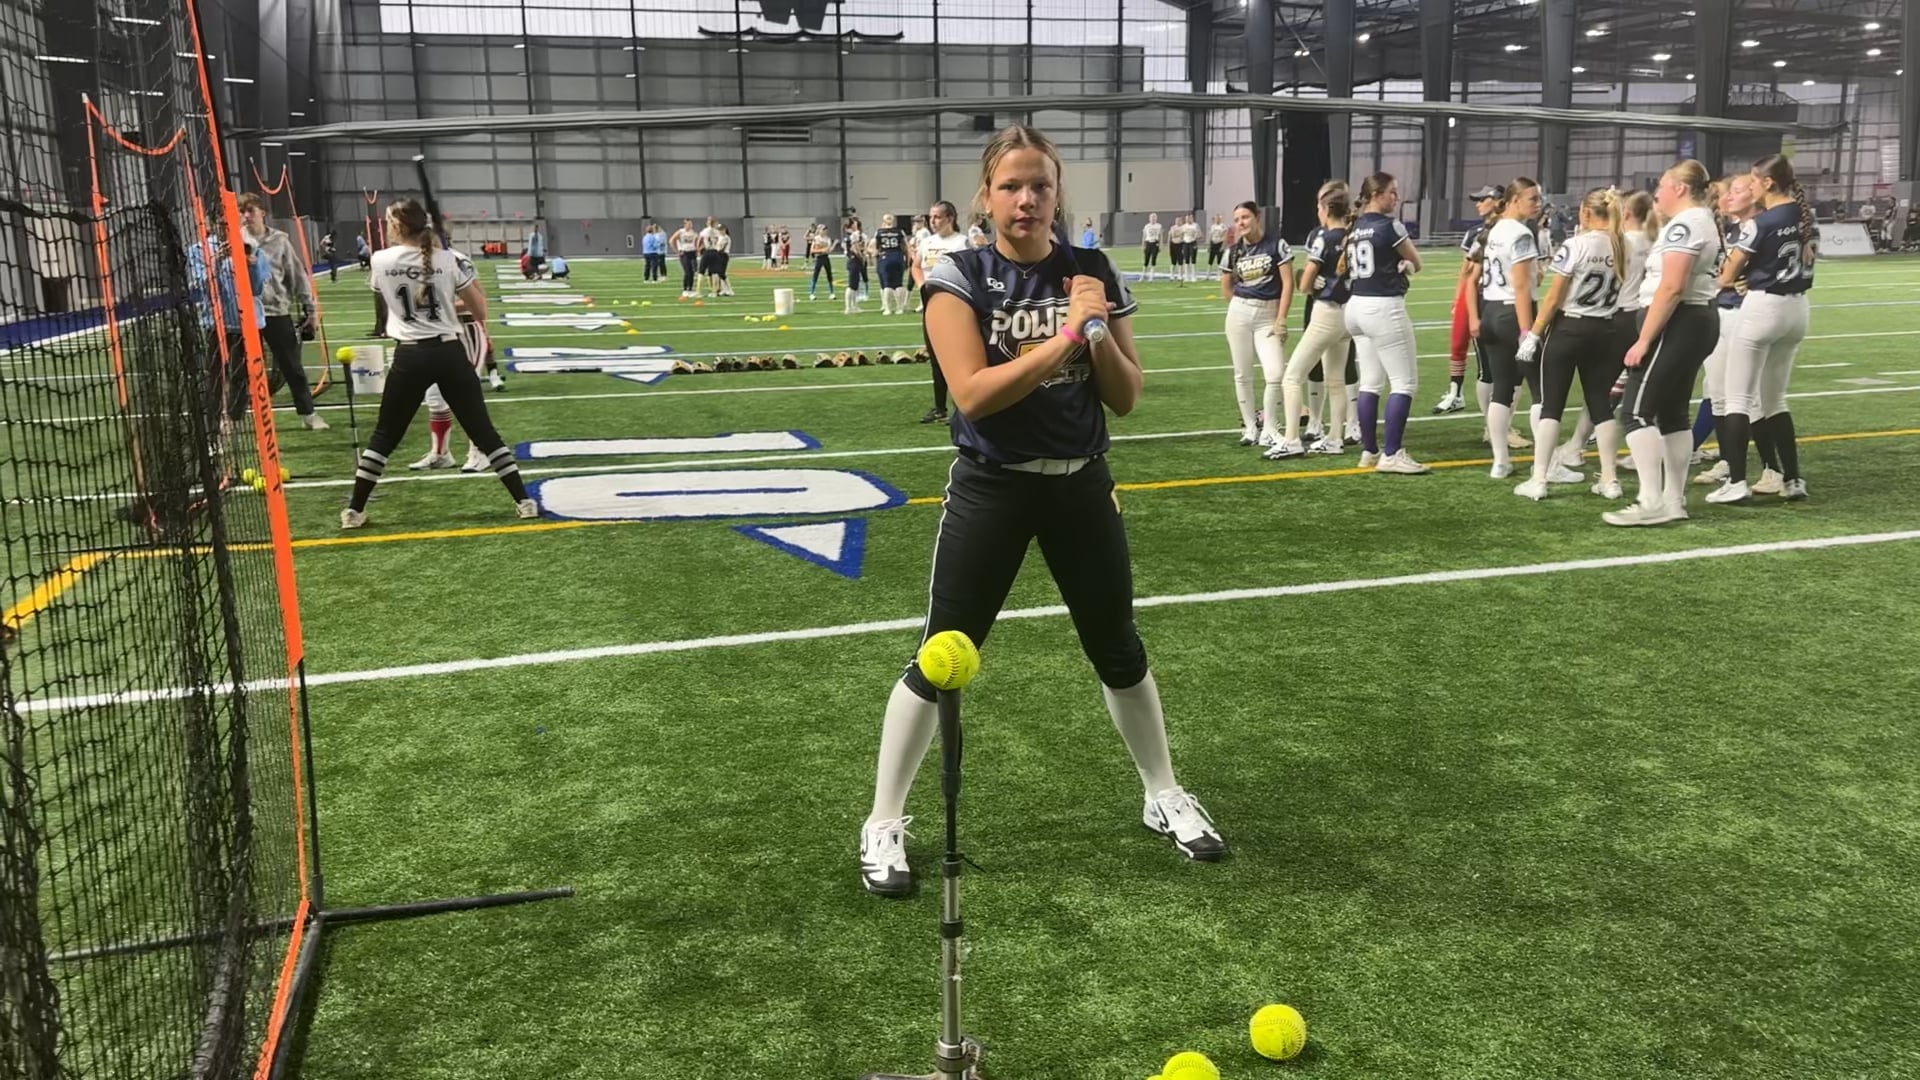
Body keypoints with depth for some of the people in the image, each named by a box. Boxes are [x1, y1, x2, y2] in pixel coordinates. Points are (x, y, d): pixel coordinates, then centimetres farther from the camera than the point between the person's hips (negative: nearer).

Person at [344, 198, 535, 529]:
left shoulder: (380, 262, -1)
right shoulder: (450, 259, -4)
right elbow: (480, 312, 1)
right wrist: (470, 279, 17)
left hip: (409, 357, 0)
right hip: (449, 353, 0)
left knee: (384, 435, 13)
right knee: (483, 430, 7)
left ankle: (354, 510, 17)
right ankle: (524, 501, 5)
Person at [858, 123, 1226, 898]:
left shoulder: (1094, 273, 1)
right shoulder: (958, 276, -9)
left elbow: (1126, 399, 0)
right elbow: (972, 394, -21)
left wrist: (1100, 332, -17)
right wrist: (1063, 336, -25)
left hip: (1080, 484, 3)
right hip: (992, 488, -3)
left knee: (1119, 649, 15)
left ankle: (1164, 797, 35)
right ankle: (883, 824, 17)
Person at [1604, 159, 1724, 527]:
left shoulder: (1683, 224, -14)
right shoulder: (1704, 221, 19)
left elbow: (1671, 288, -23)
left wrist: (1643, 340, -23)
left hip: (1677, 324, -11)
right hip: (1698, 321, 11)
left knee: (1636, 410, -11)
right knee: (1673, 412, 12)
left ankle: (1652, 503, -13)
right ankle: (1674, 501, 15)